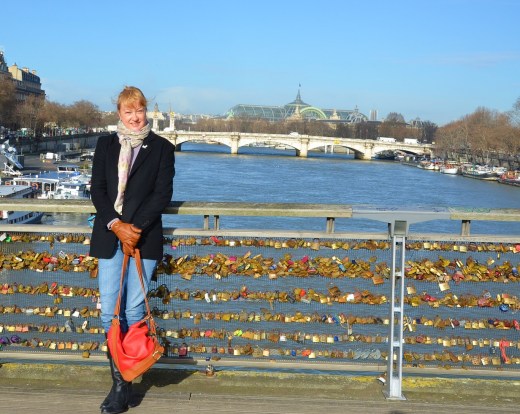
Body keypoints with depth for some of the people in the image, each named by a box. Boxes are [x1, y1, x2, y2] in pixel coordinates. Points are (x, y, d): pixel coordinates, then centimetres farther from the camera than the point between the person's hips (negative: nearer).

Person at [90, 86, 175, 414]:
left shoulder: (162, 148, 5)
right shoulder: (106, 145, 12)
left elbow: (163, 193, -3)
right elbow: (97, 189, 5)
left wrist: (135, 229, -12)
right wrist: (116, 225, -10)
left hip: (144, 236, -3)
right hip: (109, 236, 3)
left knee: (134, 311, -2)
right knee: (109, 312, 0)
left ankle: (124, 386, 9)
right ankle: (120, 385, 10)